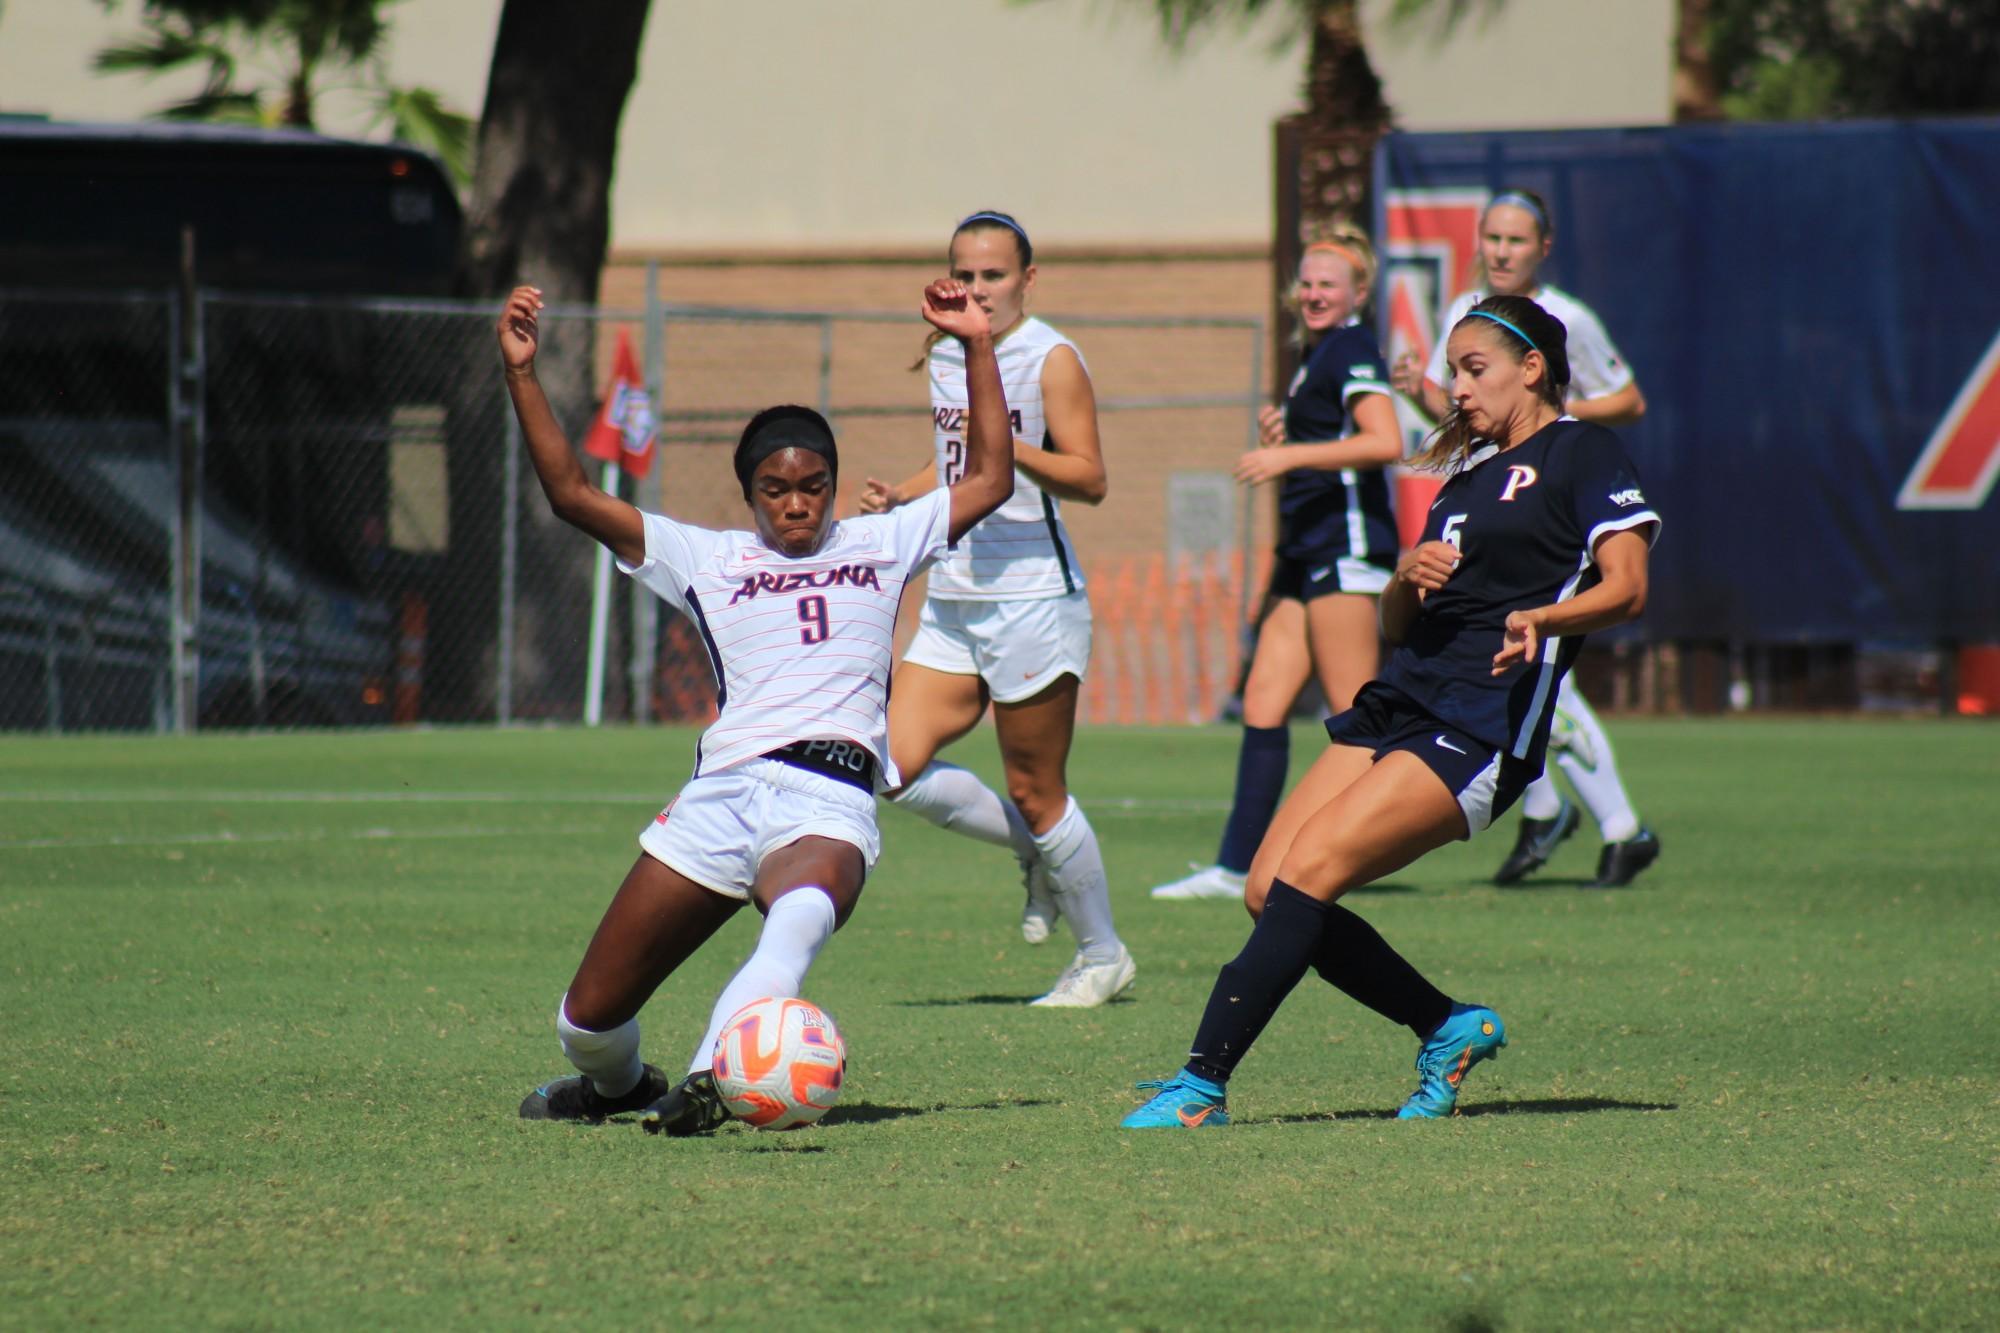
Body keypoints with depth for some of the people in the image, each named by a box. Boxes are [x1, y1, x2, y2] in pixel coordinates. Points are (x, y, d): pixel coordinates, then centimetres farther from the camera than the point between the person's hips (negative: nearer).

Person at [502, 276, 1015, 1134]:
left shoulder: (881, 546, 20)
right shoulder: (708, 560, 19)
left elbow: (989, 482, 19)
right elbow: (572, 496, 15)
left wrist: (976, 348, 13)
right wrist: (522, 375, 7)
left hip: (830, 804, -2)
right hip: (721, 796, 2)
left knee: (804, 914, -41)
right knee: (589, 1019, 2)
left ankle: (710, 1079, -58)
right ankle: (617, 1085, 37)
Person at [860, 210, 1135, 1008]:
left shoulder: (1052, 360, -8)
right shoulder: (944, 356, 13)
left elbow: (1089, 479, -14)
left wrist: (1010, 447, -28)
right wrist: (897, 499, 9)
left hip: (1032, 595, -7)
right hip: (952, 600, 7)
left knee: (1034, 793, -2)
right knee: (898, 768, -6)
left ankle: (1103, 955, 15)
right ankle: (1035, 854, 18)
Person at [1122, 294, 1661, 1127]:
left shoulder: (1580, 454, 1)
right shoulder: (1468, 471, 24)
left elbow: (1626, 587, -13)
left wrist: (1542, 617, -32)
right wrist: (1408, 576, 1)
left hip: (1481, 730, -9)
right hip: (1399, 703, 9)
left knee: (1306, 874, -21)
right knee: (1270, 892, -6)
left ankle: (1204, 1084, -22)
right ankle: (1451, 1029, 9)